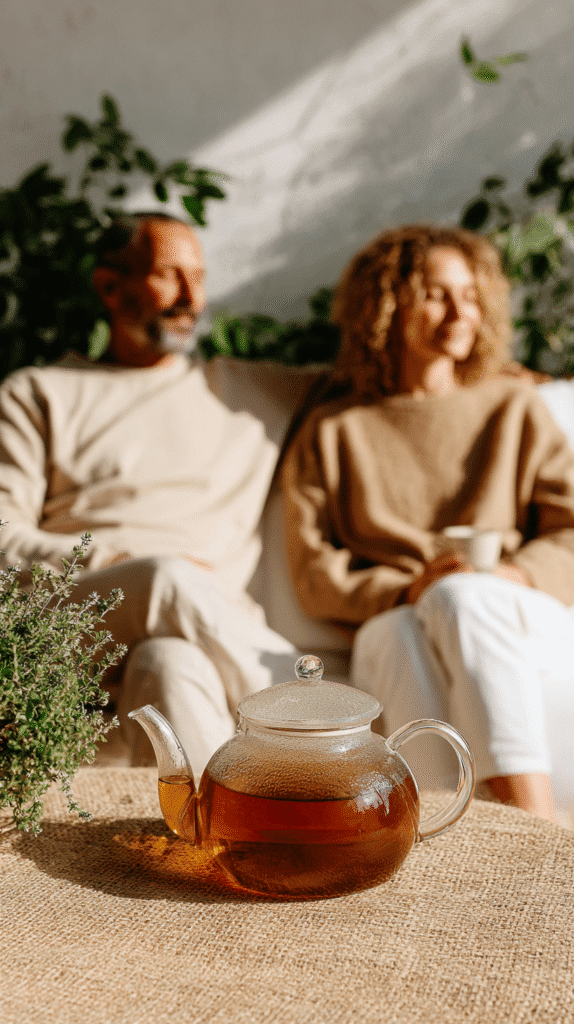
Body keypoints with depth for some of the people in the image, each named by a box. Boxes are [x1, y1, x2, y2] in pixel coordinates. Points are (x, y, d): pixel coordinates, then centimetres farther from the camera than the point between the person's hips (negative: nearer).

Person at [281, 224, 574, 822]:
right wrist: (404, 591, -11)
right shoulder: (332, 433, 20)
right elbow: (313, 574, 8)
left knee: (465, 599, -35)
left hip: (526, 623, 1)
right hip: (395, 630, 0)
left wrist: (512, 577, -10)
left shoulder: (515, 409, 24)